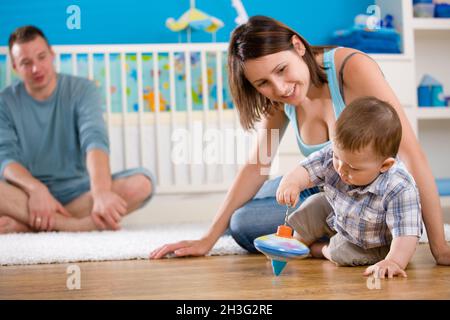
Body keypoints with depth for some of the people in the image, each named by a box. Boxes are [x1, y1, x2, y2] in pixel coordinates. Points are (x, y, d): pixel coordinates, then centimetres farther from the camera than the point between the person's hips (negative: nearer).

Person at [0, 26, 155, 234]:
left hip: (78, 190, 1)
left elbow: (95, 140, -18)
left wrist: (101, 192, -38)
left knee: (141, 182, -29)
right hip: (29, 191, 0)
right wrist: (37, 189, -32)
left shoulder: (82, 90, -1)